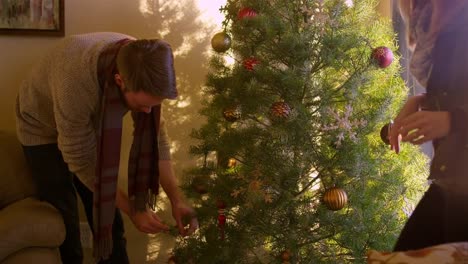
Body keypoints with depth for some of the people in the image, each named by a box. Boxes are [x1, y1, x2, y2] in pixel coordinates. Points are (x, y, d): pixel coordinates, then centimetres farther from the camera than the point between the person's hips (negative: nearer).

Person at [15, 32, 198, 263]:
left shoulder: (142, 67, -26)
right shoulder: (75, 80, -43)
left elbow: (155, 135, -14)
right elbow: (81, 161, -31)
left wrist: (176, 199, -20)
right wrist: (131, 209, -25)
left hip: (87, 124, 5)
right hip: (43, 129, -4)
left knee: (109, 219, 4)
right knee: (64, 225, -6)